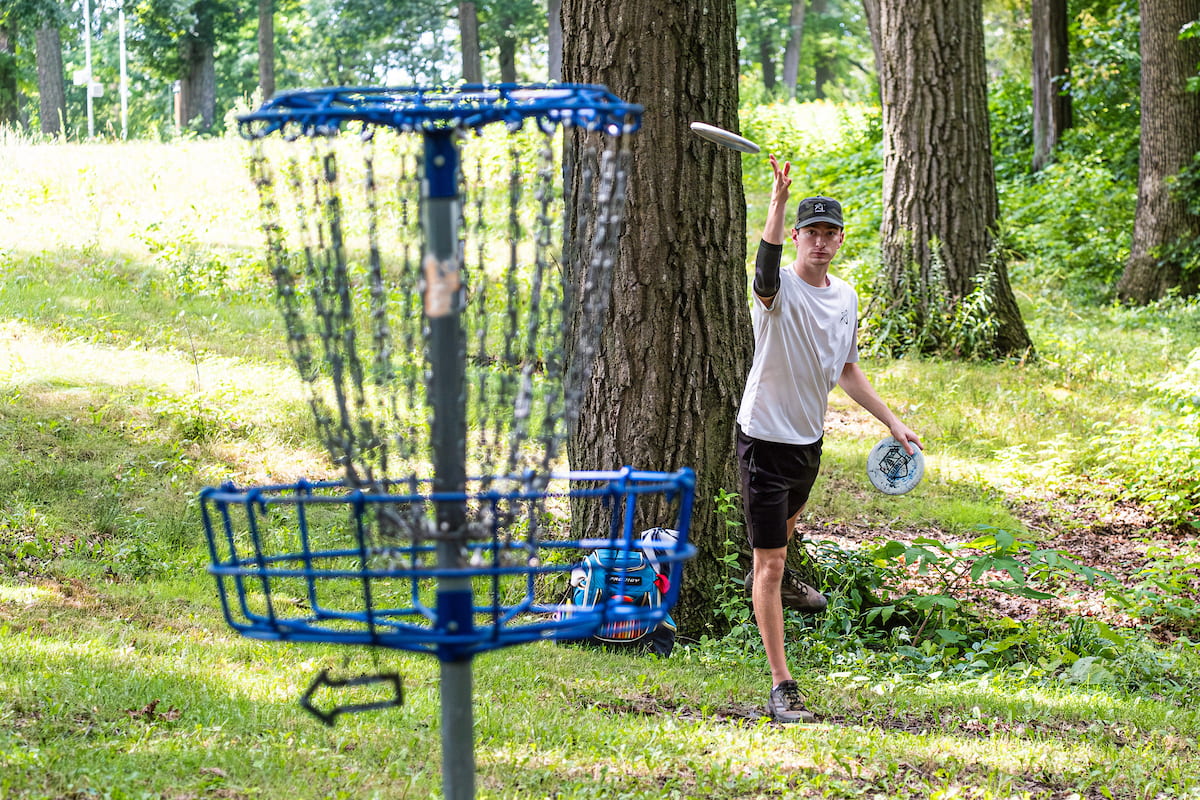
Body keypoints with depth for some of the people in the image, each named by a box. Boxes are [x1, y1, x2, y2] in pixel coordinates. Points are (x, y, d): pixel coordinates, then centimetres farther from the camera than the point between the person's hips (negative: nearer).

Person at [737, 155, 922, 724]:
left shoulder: (844, 296, 5)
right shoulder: (781, 289, -17)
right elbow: (767, 265, -44)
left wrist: (891, 421, 17)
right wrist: (778, 202, -59)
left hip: (809, 438, 7)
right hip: (766, 436, -7)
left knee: (785, 528, 30)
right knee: (770, 561, -9)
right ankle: (781, 687, -9)